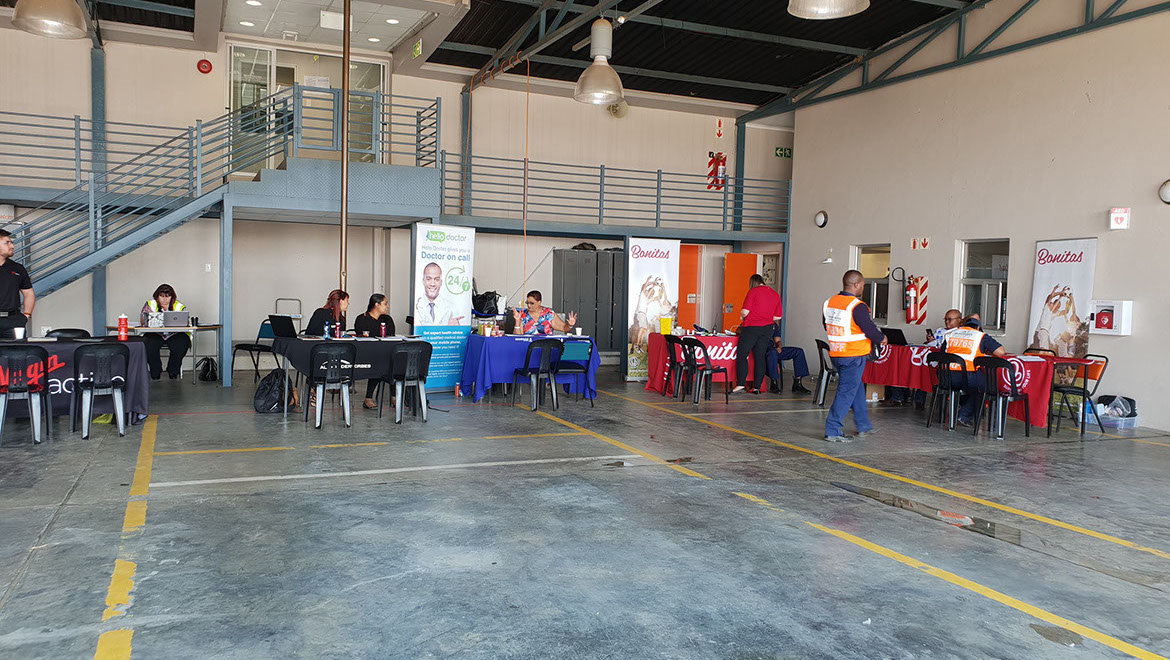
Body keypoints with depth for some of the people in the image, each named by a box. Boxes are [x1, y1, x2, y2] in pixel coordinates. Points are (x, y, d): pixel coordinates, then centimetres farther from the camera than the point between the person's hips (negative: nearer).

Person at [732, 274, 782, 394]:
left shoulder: (753, 291, -6)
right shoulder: (775, 294, 11)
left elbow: (745, 311, -12)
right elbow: (778, 316, 13)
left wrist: (742, 316, 9)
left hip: (752, 327, -6)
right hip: (768, 329, 6)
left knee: (741, 355, -2)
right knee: (760, 357, 9)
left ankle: (740, 384, -11)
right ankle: (757, 386, 8)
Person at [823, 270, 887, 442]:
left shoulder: (829, 303, 5)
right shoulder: (857, 307, -18)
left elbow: (827, 326, 16)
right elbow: (870, 330, -15)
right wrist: (882, 338, 6)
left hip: (835, 355, 8)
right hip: (853, 356, -8)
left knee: (857, 389, 20)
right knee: (846, 392, -2)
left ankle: (864, 426, 30)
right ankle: (833, 431, -2)